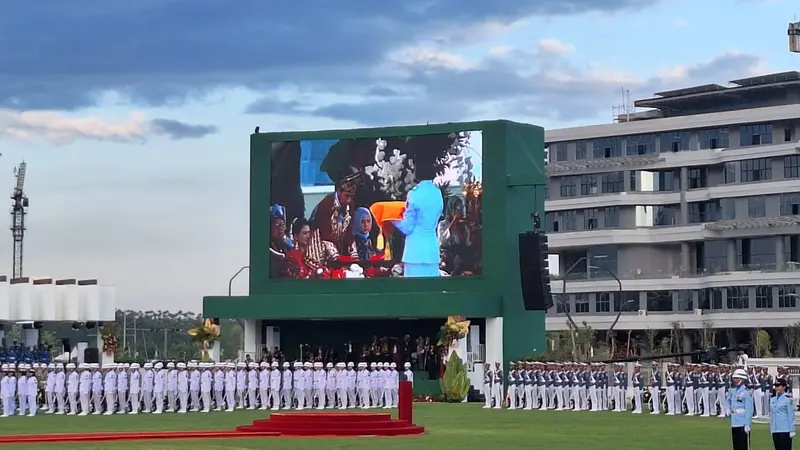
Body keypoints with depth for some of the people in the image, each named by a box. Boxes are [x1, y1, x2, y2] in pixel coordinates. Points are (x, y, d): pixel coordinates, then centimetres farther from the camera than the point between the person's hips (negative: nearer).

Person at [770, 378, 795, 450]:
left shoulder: (788, 399, -6)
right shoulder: (772, 399, 13)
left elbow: (791, 415, -7)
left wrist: (792, 431, -9)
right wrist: (771, 430, 16)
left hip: (785, 430, -6)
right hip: (775, 430, 6)